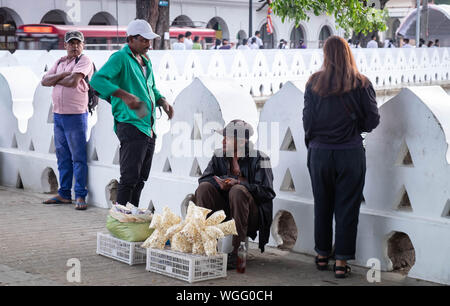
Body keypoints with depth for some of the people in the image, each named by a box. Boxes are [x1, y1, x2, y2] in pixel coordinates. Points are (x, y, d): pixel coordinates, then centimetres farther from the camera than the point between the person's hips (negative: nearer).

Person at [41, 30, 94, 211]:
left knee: (78, 157, -5)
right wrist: (62, 75, -8)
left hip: (76, 115, -7)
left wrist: (55, 80, -1)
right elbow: (44, 81, 6)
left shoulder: (84, 61, -4)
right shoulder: (60, 62, 16)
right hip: (58, 115, 7)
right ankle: (64, 194, 18)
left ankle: (80, 196, -2)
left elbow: (73, 81, -18)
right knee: (63, 157, 11)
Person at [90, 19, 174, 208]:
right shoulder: (120, 58, -7)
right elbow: (97, 80, -20)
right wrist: (125, 95, -29)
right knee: (129, 177, -11)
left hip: (149, 128, 9)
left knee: (141, 178, 12)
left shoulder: (146, 61, 20)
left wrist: (162, 101, 12)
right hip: (131, 126, -9)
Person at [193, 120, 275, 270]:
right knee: (204, 187, -18)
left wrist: (238, 183, -25)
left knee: (238, 190, -33)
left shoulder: (259, 159, -6)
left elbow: (267, 192, -14)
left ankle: (237, 250, -32)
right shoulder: (219, 156, 9)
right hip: (224, 210, 4)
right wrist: (218, 182, -16)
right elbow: (203, 178, 4)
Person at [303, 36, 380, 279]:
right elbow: (372, 120, -5)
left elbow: (307, 120, -3)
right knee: (347, 208, 6)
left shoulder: (314, 83, -4)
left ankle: (322, 255, 26)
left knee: (322, 205, 15)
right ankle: (341, 262, 8)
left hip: (319, 152, 2)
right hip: (350, 153, -1)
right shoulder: (361, 84, -6)